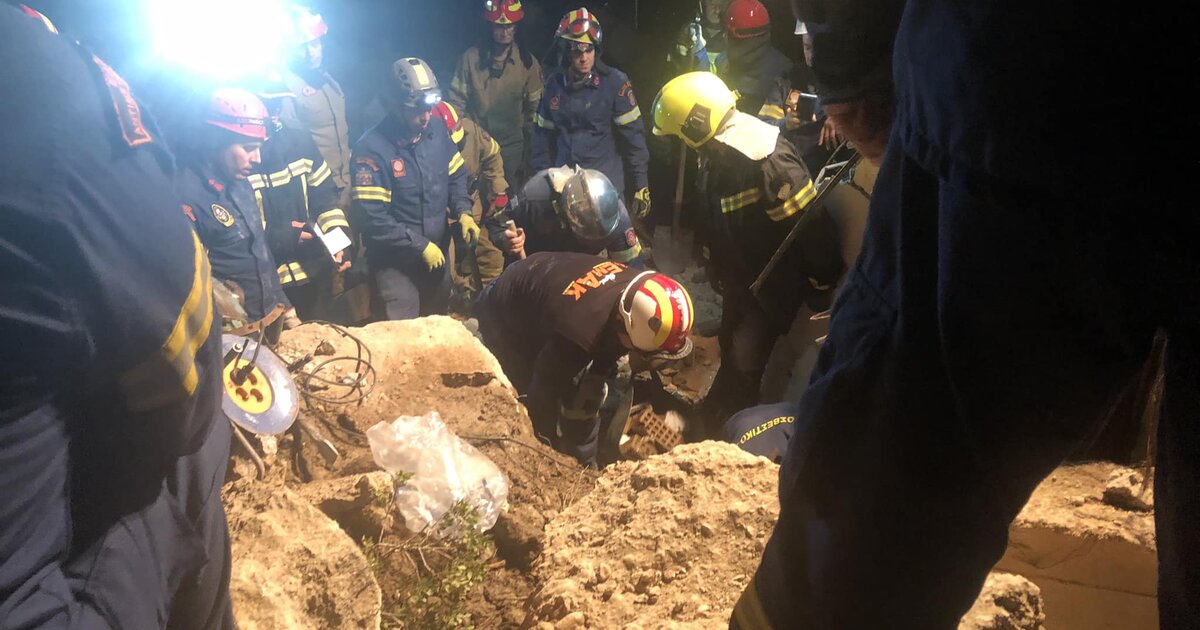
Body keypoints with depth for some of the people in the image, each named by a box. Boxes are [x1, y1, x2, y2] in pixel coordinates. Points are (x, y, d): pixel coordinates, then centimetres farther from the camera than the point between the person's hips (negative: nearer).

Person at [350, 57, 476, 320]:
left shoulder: (437, 131, -3)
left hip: (437, 256, 6)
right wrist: (420, 245, -22)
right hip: (395, 263, -6)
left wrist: (462, 212, -9)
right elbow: (372, 217, -24)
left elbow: (455, 176, 11)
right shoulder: (372, 149, -22)